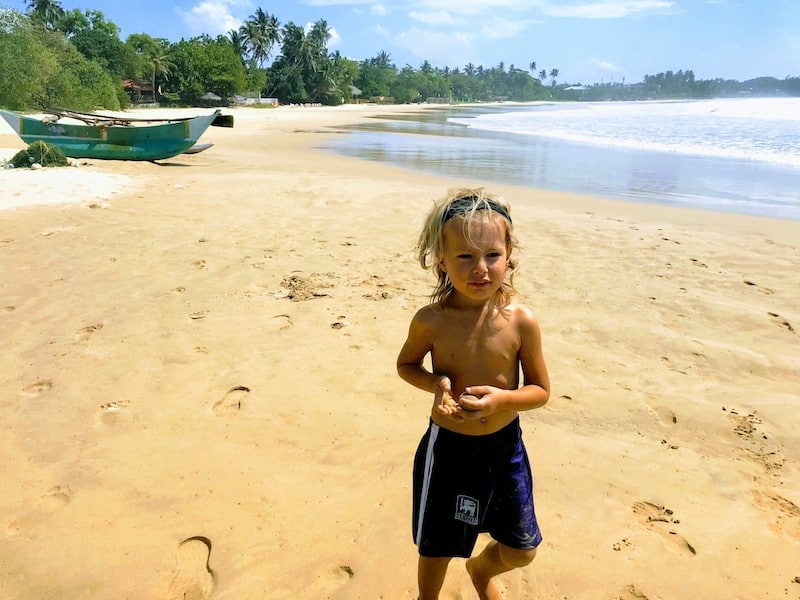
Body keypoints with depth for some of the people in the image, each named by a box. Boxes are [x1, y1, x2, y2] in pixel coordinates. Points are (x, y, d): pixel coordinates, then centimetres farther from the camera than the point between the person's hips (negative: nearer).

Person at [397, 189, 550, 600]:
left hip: (504, 447, 2)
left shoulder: (521, 322, -16)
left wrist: (502, 399, -26)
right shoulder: (430, 321, -17)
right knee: (436, 547, 19)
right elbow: (406, 365, 2)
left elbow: (541, 391, -5)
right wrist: (434, 383, -19)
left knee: (521, 551, 19)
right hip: (447, 447, -1)